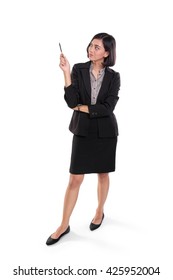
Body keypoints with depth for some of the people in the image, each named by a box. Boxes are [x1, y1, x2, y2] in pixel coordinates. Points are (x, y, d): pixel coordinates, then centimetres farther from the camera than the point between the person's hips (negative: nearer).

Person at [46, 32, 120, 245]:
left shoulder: (113, 77, -2)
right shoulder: (78, 70, -2)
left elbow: (107, 108, -13)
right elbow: (72, 102, -14)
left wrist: (81, 107, -9)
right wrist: (66, 72, -20)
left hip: (105, 132, 0)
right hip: (83, 131, 0)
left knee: (103, 174, 13)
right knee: (75, 179, 1)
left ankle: (99, 212, 38)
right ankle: (64, 226, 15)